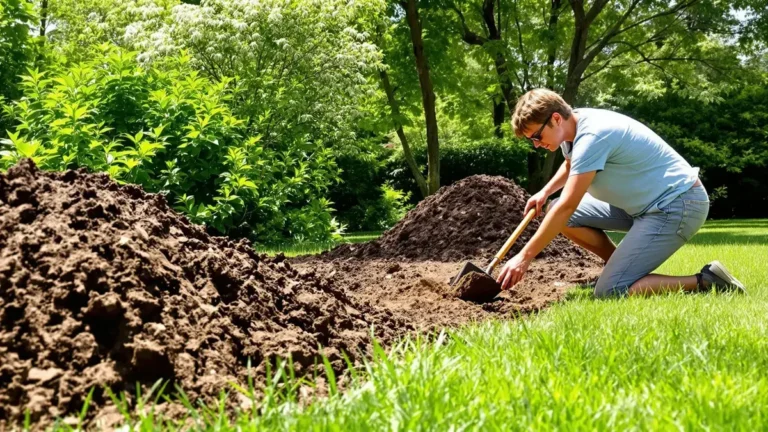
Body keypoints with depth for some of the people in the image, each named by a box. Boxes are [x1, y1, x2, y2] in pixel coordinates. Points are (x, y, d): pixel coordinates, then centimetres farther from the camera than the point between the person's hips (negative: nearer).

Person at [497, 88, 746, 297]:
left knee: (609, 293, -18)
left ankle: (706, 282, -11)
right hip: (645, 201, 10)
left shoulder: (592, 136, -25)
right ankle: (618, 265, 15)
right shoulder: (571, 127, 4)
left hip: (678, 205, -10)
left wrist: (525, 257, -23)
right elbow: (571, 164, 29)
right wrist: (545, 192, 10)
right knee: (556, 214, 4)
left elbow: (567, 206, -27)